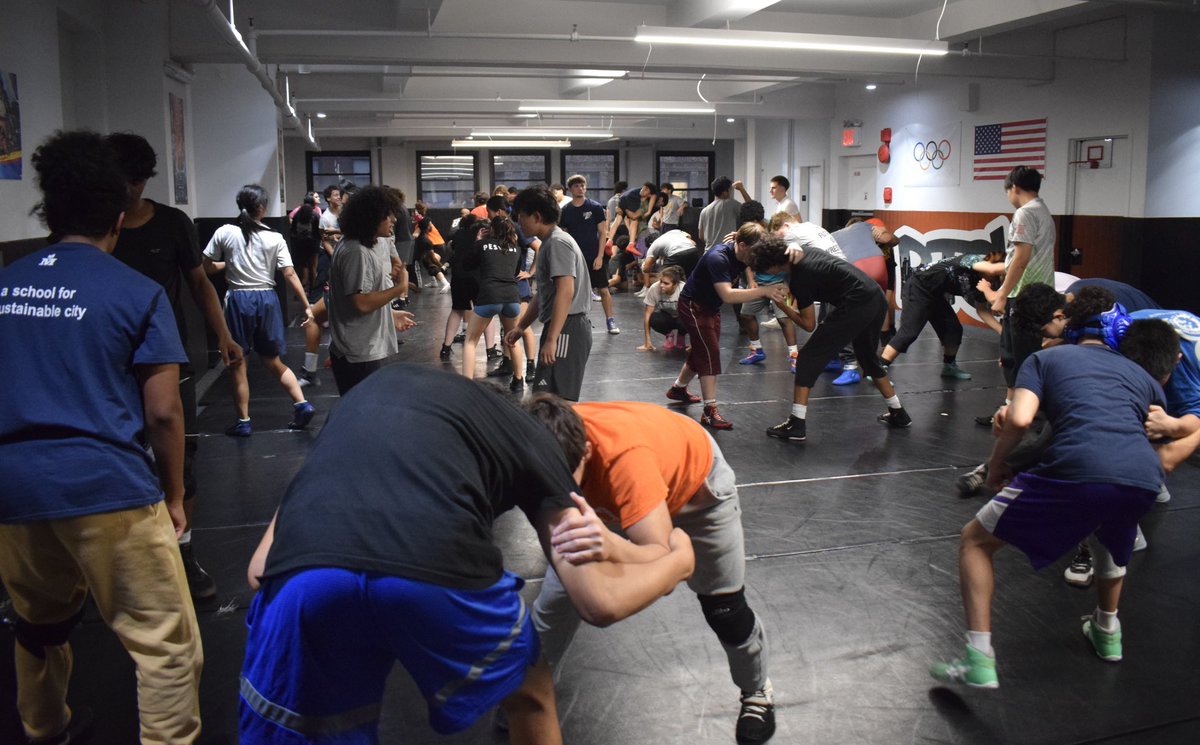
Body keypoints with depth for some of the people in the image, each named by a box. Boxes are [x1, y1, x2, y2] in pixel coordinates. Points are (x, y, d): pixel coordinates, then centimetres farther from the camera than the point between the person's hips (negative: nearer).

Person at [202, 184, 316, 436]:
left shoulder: (225, 233, -3)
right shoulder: (275, 238, -1)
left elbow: (207, 268, 2)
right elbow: (290, 275, -4)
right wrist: (307, 306, -1)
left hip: (238, 299, -2)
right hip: (266, 299, 2)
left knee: (236, 363, 8)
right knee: (273, 361, 17)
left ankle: (243, 422, 12)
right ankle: (302, 404, 6)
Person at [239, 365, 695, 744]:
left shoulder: (376, 386, 36)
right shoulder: (529, 436, 26)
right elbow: (601, 602, 20)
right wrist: (680, 559, 38)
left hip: (301, 572, 2)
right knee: (531, 698, 31)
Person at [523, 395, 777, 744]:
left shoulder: (625, 456, -49)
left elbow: (660, 557, -53)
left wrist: (612, 548, -73)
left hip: (693, 475, -4)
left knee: (724, 610, 4)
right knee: (558, 593, -3)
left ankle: (757, 691, 36)